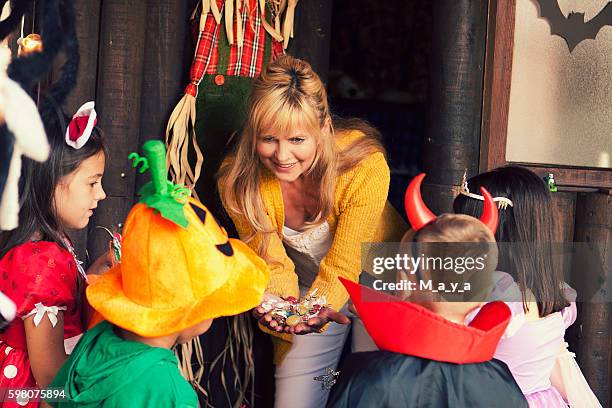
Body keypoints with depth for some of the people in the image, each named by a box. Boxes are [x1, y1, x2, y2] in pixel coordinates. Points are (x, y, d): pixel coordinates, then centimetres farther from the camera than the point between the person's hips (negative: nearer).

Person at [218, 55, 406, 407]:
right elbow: (272, 263, -16)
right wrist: (276, 306, -38)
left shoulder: (365, 167, -30)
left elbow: (342, 268, -25)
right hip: (308, 291, 2)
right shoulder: (239, 181, -21)